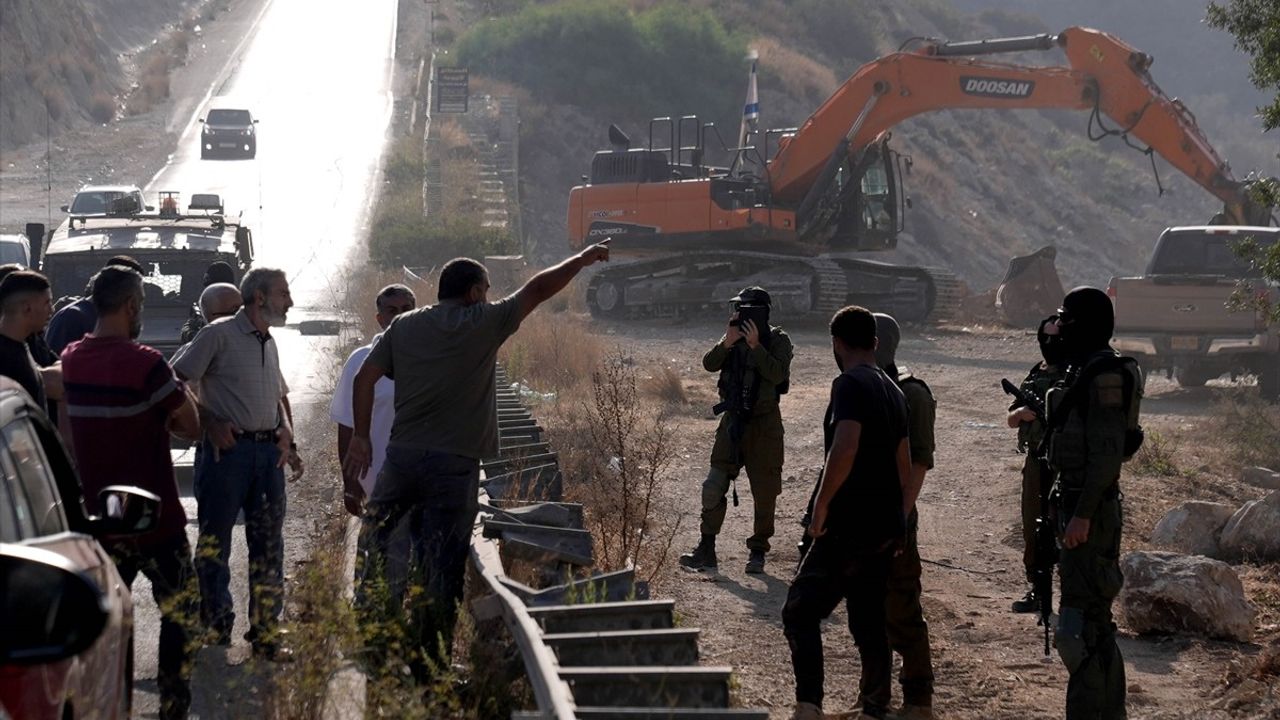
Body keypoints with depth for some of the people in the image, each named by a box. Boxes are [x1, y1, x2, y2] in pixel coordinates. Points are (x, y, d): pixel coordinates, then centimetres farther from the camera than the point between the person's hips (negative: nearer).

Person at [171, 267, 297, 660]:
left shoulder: (269, 344, 18)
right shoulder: (219, 334, -5)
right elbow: (175, 380, -9)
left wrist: (285, 430, 10)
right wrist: (209, 421, -14)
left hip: (268, 451, 7)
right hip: (228, 448, -7)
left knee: (268, 546, 8)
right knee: (214, 542, -1)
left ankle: (266, 634, 13)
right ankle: (215, 632, 4)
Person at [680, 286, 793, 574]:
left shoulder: (778, 340, -6)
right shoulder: (734, 339, 7)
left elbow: (777, 374, -20)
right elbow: (709, 364, -5)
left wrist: (755, 346, -25)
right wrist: (727, 343, -19)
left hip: (764, 424, -4)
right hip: (732, 421, 4)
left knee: (764, 491, 2)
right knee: (714, 486, 1)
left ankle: (758, 551, 12)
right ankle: (706, 549, 6)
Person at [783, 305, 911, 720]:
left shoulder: (850, 384, -12)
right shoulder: (893, 391, 16)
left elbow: (845, 448, -27)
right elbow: (904, 466, 21)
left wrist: (821, 505, -19)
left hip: (849, 526, -8)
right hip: (885, 528, 8)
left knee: (801, 612, -8)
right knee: (870, 622, 14)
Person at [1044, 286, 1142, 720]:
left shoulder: (1104, 377, -17)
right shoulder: (1084, 371, 14)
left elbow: (1107, 452, -22)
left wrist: (1082, 514, -24)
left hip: (1091, 508, -11)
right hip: (1076, 503, 11)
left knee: (1082, 616, -11)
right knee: (1095, 618, 16)